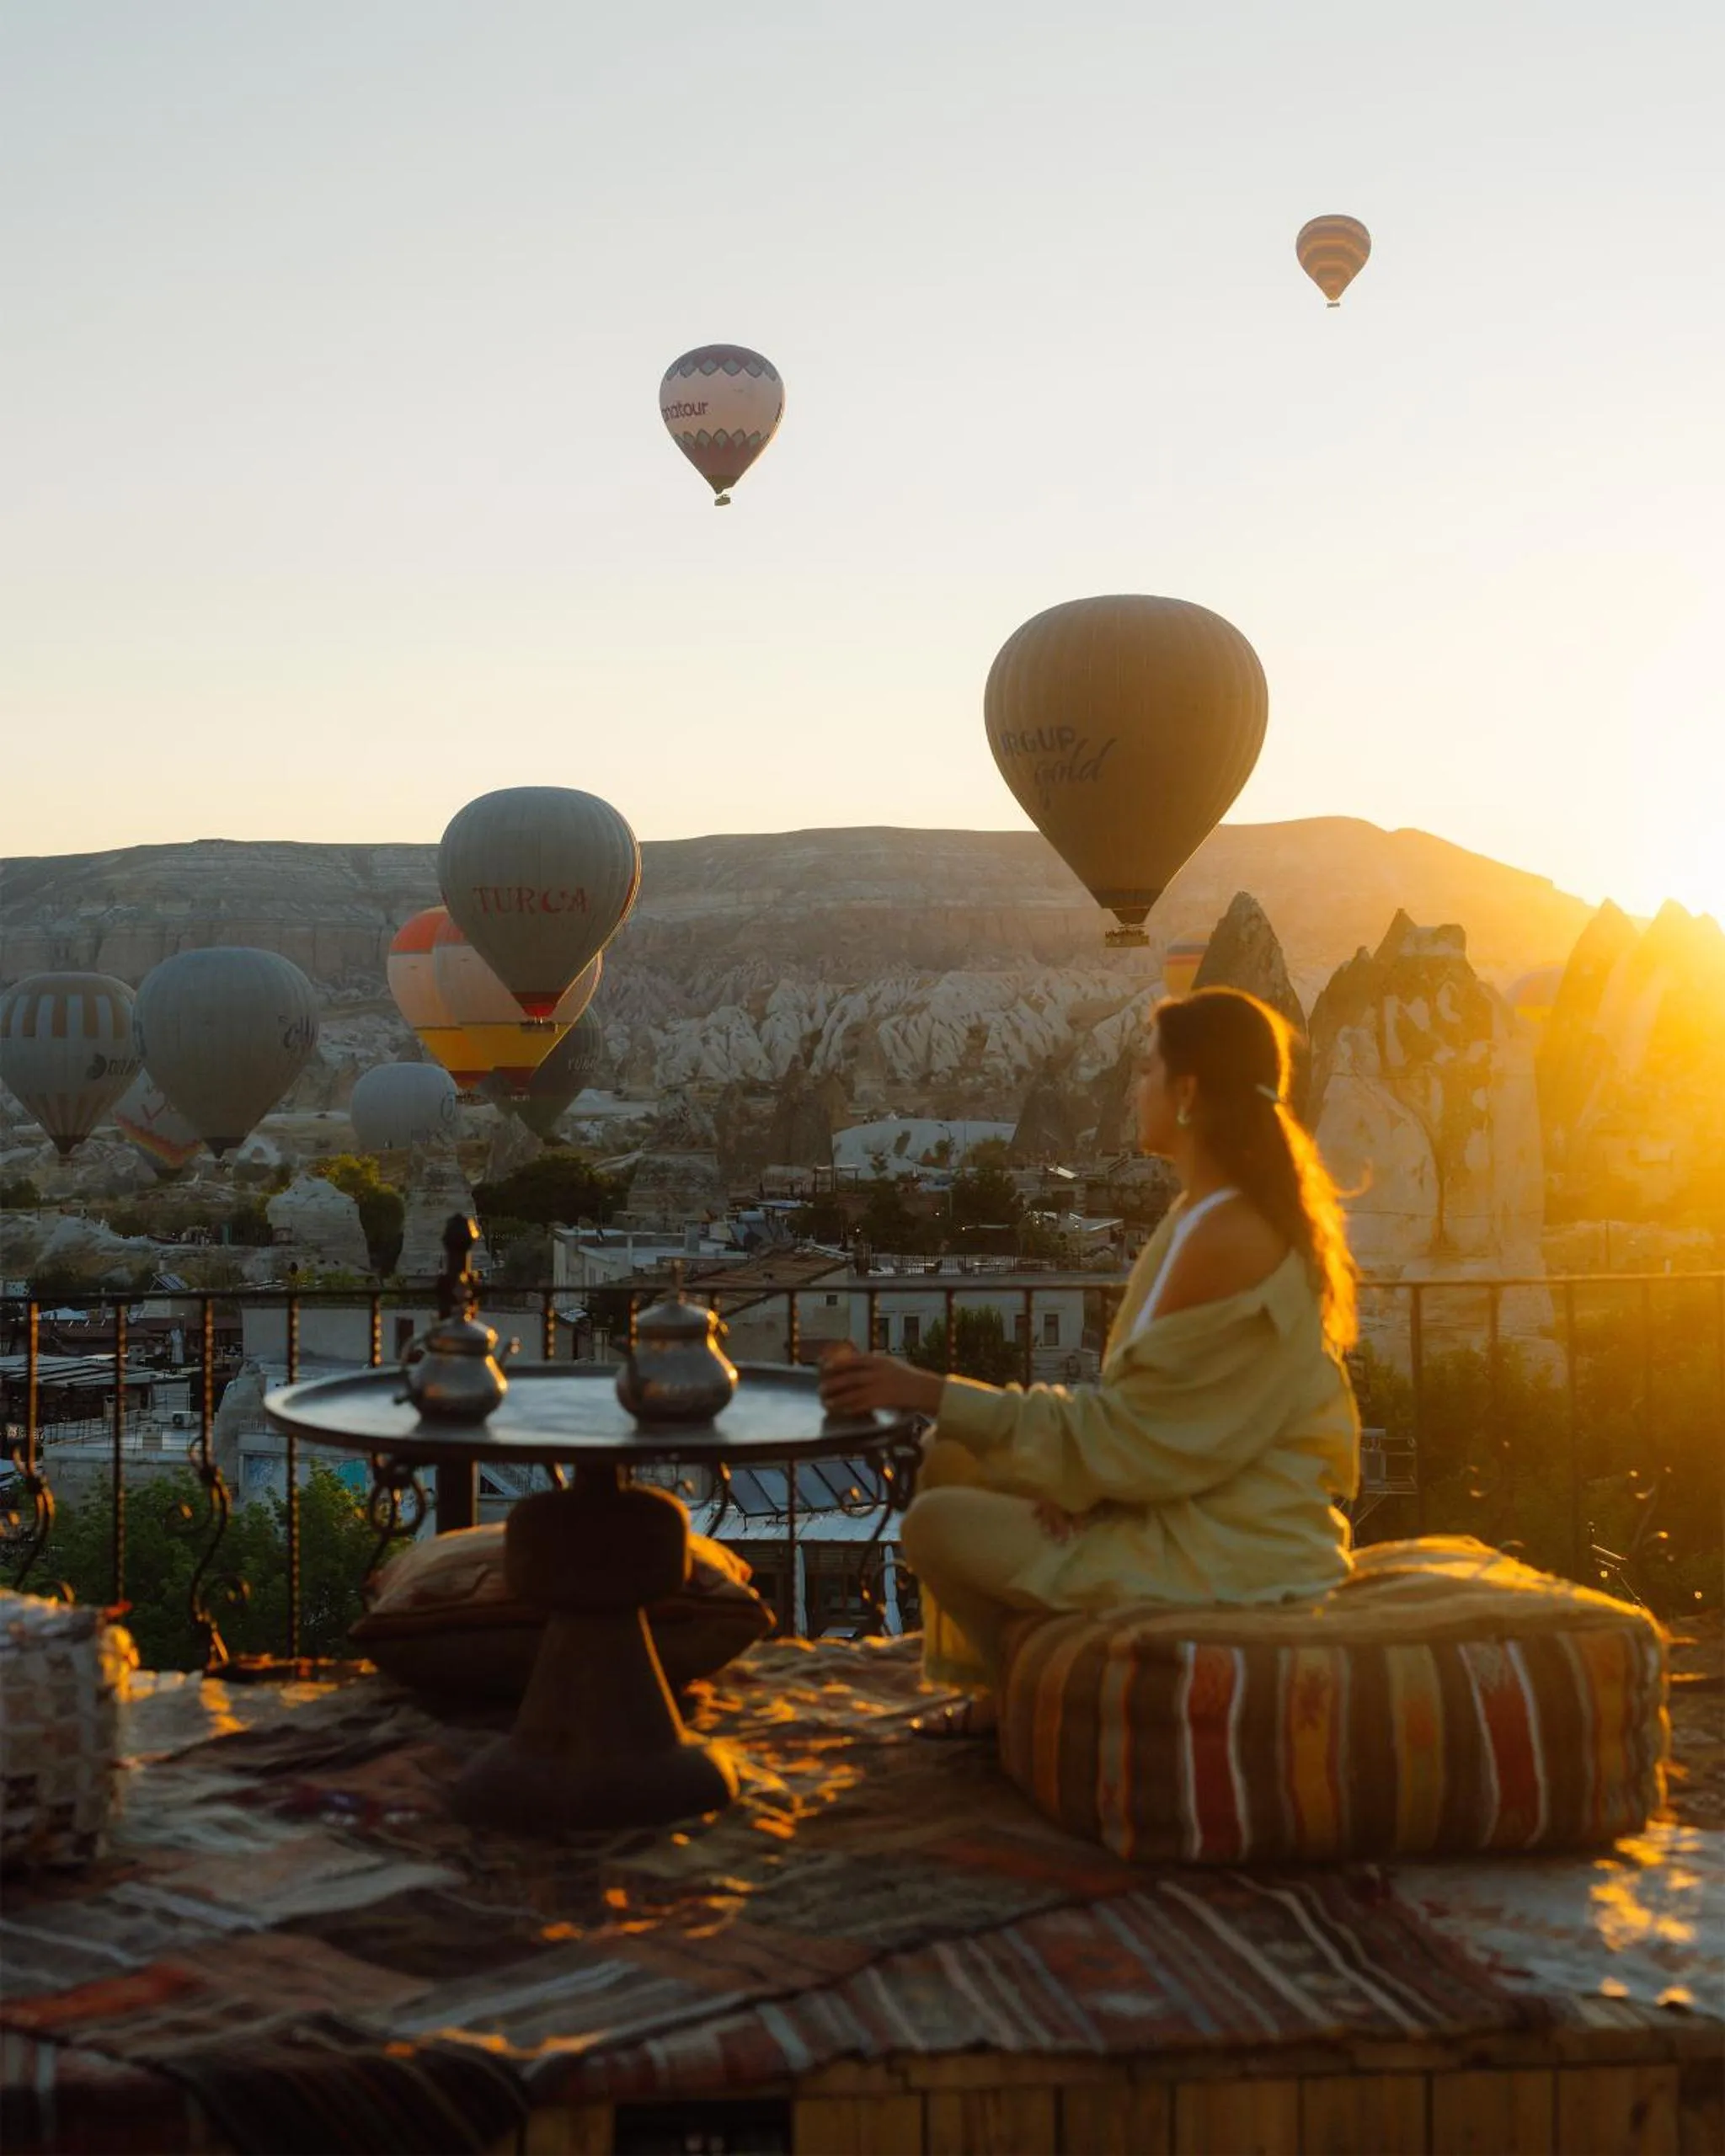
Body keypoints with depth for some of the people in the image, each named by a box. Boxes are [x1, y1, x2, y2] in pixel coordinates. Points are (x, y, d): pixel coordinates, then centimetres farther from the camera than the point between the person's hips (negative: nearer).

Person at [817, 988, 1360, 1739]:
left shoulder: (1228, 1242, -24)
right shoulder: (1211, 1210, 8)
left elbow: (1131, 1431, -21)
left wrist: (926, 1391, -20)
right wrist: (1079, 1475, -9)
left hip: (1226, 1550, -10)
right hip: (1211, 1501, 10)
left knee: (936, 1527, -11)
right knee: (949, 1461, 11)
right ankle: (1004, 1687, 21)